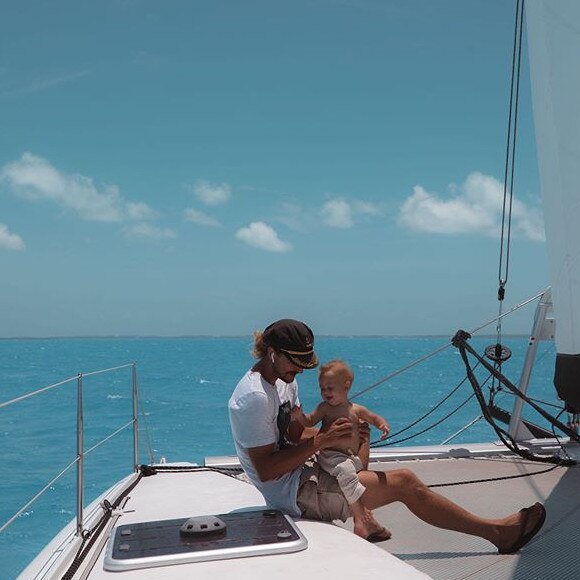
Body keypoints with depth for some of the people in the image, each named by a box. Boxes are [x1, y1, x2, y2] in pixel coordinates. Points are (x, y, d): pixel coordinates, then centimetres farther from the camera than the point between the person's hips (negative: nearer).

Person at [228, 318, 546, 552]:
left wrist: (331, 434, -8)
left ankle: (363, 516, 12)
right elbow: (266, 471, -23)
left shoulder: (284, 380, 8)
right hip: (293, 494, -10)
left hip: (301, 474, 10)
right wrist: (321, 442, -23)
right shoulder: (254, 398, -22)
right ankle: (497, 531, 0)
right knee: (404, 482, -10)